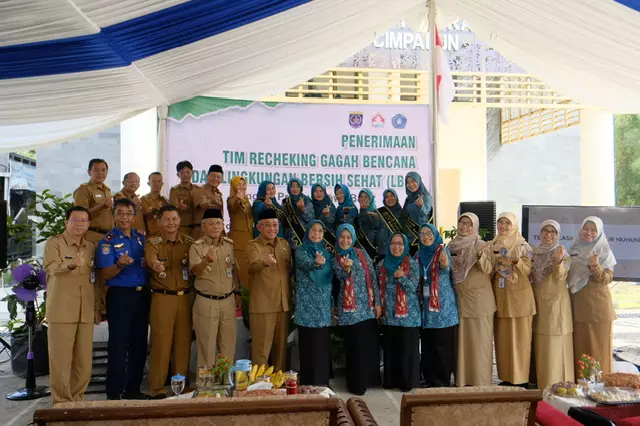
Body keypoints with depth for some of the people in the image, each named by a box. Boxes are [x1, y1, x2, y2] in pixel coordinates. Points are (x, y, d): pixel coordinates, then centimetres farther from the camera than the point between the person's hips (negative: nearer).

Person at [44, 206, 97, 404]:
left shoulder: (91, 247, 13)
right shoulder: (54, 243, -3)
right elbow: (53, 269, -21)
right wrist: (71, 264, -43)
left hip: (86, 311, 5)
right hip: (61, 311, -5)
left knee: (84, 360, 8)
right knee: (61, 359, -1)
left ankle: (77, 400, 22)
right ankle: (62, 403, 12)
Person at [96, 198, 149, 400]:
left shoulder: (141, 237, 9)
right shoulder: (108, 240, -6)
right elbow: (105, 274, -11)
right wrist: (120, 265, -30)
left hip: (142, 294, 5)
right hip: (120, 295, -5)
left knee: (139, 343, 10)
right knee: (118, 345, -1)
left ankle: (133, 389, 23)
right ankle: (114, 393, 10)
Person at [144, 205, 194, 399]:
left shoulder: (188, 241, 9)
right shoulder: (153, 242, 1)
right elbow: (150, 259, -21)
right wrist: (155, 265, -44)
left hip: (185, 297, 3)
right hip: (162, 298, -2)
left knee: (183, 342, 7)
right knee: (161, 343, -2)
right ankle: (157, 388, 10)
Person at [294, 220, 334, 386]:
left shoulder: (327, 253, 12)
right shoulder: (301, 251, -3)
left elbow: (330, 277, 15)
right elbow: (307, 265, -26)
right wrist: (316, 263, -46)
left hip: (323, 306, 4)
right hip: (307, 305, -4)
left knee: (322, 345, 5)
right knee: (307, 345, -1)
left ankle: (321, 383, 15)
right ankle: (307, 384, 8)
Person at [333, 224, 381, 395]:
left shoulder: (363, 254, 5)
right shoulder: (335, 258, 2)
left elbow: (373, 278, 4)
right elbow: (341, 277, -14)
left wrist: (377, 303, -1)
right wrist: (346, 268, -37)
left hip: (367, 306, 2)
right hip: (349, 309, -2)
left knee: (370, 343, 7)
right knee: (354, 346, 0)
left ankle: (370, 378, 24)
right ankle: (357, 383, 11)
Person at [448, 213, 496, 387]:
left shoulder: (482, 245, -5)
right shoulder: (452, 245, 9)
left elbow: (489, 272, -13)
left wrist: (481, 256, -26)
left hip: (479, 298, -5)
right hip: (459, 298, 5)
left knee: (479, 339, 0)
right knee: (461, 339, 9)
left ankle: (481, 380, 7)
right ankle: (463, 378, 17)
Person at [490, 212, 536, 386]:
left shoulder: (523, 246, -4)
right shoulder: (493, 245, 10)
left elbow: (527, 271, -11)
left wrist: (517, 260, -26)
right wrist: (488, 257, -3)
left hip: (519, 296, -5)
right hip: (500, 296, 5)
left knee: (519, 337, -2)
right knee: (502, 337, 7)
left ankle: (520, 378, 6)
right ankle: (506, 377, 16)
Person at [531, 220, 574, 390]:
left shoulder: (562, 253, -6)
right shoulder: (535, 252, 9)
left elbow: (560, 277, -20)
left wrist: (558, 261, -37)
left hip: (556, 301, -5)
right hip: (538, 301, 5)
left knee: (555, 343, -3)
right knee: (541, 343, 10)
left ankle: (557, 383, 4)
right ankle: (541, 381, 19)